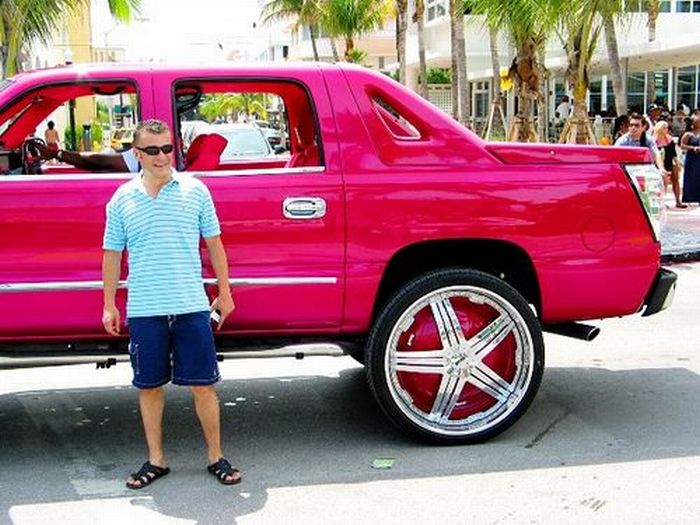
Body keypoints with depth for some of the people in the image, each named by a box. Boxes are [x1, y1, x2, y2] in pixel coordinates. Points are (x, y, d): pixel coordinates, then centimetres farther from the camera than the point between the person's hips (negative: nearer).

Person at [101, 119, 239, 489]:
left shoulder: (195, 190, 2)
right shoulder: (122, 199, 4)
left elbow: (214, 244, 8)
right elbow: (112, 254, 9)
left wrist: (224, 292, 7)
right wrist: (109, 305, 7)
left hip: (192, 307, -1)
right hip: (144, 311, 1)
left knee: (202, 385, 3)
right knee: (149, 386, 10)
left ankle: (216, 457, 17)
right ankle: (156, 460, 24)